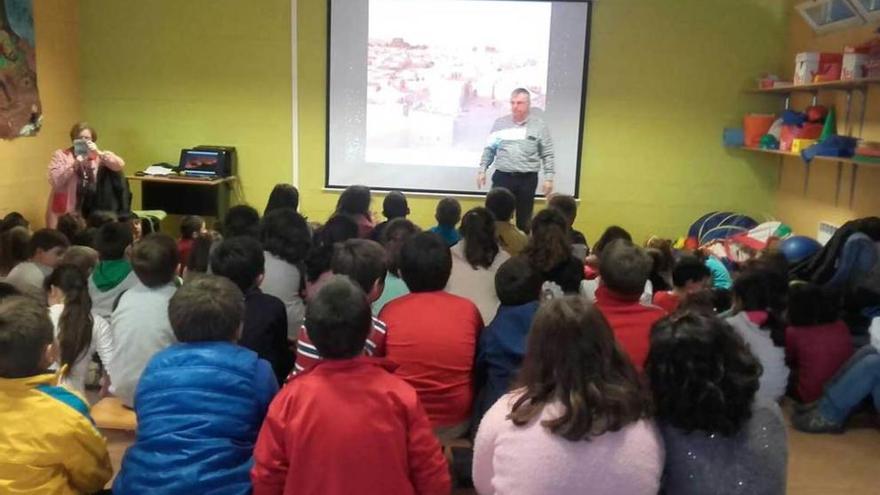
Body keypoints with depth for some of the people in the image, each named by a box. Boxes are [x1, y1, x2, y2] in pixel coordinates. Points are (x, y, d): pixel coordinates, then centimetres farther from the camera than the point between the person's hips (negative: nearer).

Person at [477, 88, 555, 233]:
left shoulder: (539, 125, 2)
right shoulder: (500, 123, 6)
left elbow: (547, 155, 3)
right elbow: (490, 149, 11)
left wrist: (548, 177, -3)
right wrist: (482, 169, 5)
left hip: (527, 179, -1)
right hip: (502, 176, 1)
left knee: (524, 220, 8)